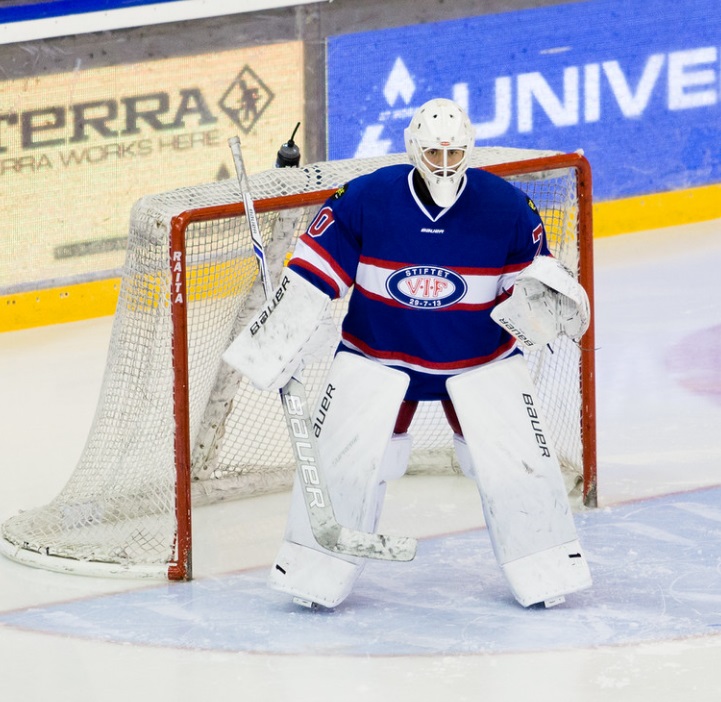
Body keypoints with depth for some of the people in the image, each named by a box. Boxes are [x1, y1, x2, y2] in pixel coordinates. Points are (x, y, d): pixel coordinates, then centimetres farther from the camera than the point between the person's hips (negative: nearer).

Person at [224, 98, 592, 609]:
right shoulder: (364, 201, -18)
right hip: (378, 353, 0)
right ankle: (316, 575, 4)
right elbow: (314, 278, -11)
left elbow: (532, 277, -4)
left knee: (515, 456, -9)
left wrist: (541, 304, -27)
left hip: (481, 358, 1)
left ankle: (547, 570, 9)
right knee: (343, 457, -12)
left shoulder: (506, 208, -15)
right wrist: (278, 342, -15)